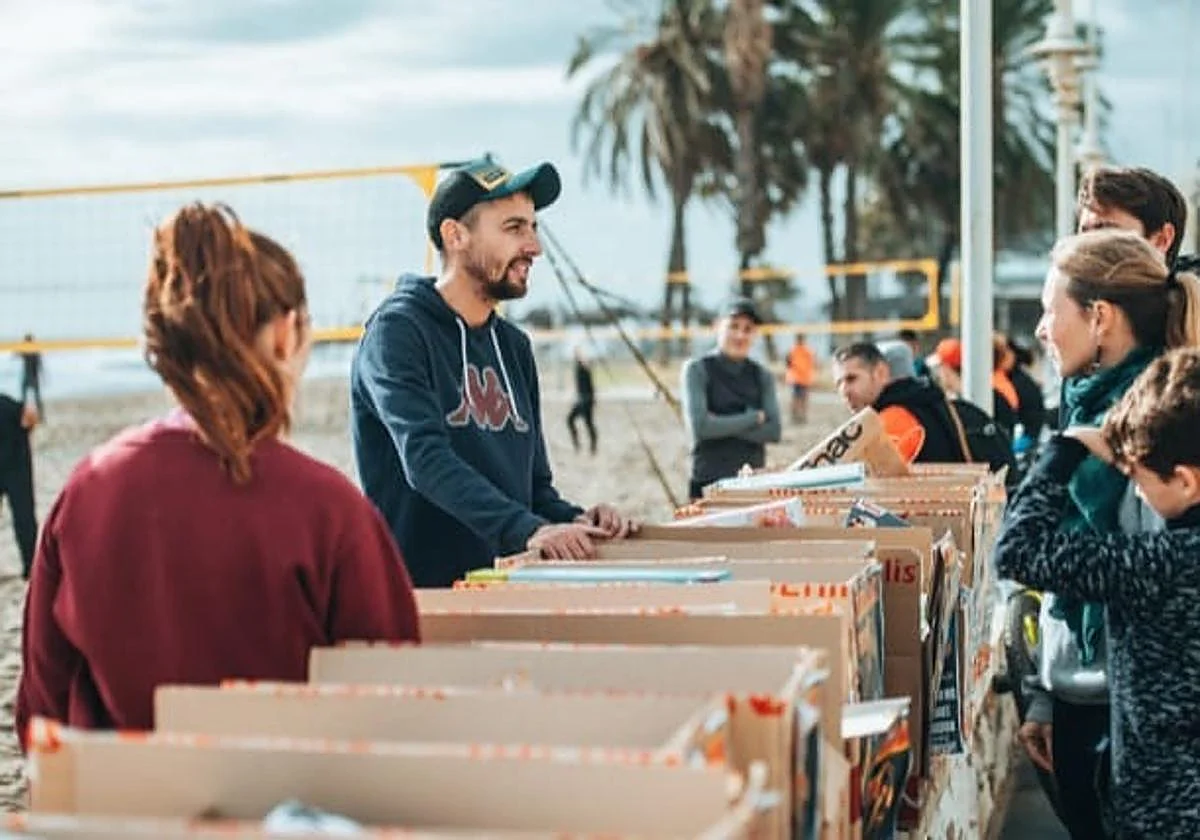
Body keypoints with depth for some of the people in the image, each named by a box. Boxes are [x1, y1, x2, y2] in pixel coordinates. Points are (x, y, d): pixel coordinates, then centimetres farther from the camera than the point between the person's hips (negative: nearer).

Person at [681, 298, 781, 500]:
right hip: (709, 481, -3)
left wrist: (723, 426, -10)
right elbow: (700, 427, -10)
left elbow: (774, 431, 0)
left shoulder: (762, 376, 11)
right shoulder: (697, 370, 1)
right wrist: (753, 418, -4)